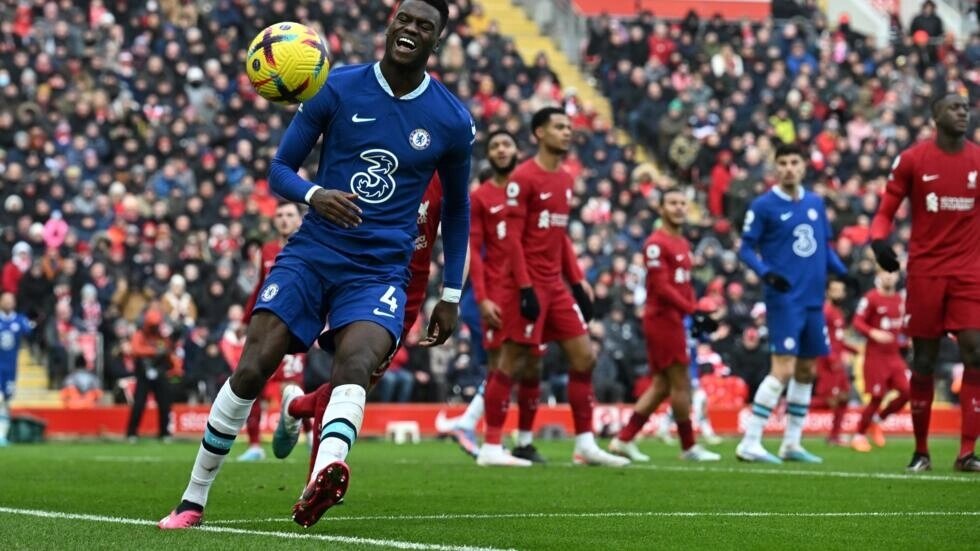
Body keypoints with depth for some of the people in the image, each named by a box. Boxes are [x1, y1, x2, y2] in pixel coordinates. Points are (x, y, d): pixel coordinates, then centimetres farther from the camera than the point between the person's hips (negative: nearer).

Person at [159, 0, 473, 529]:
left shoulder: (453, 122, 3)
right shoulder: (336, 88, -1)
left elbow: (456, 207, 17)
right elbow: (280, 168, 2)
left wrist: (451, 295, 14)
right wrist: (314, 195, -21)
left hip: (380, 270, -1)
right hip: (312, 253, 1)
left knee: (353, 366, -30)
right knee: (251, 370, -10)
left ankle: (320, 483, -55)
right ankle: (193, 500, 6)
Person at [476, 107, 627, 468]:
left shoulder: (565, 179, 15)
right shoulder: (523, 178, -10)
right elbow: (513, 237, -14)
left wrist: (576, 282, 16)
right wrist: (525, 288, -20)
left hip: (556, 285, 8)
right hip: (530, 284, -8)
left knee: (584, 358, 5)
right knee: (511, 363, -4)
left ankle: (585, 444, 9)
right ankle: (491, 447, 1)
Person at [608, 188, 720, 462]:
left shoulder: (683, 244, 17)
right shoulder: (656, 244, -13)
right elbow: (661, 287, -19)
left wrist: (695, 314, 6)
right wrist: (694, 311, -20)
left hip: (673, 319, 10)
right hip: (662, 318, -10)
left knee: (662, 385, 11)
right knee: (681, 383, -4)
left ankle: (623, 440, 13)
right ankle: (689, 447, 5)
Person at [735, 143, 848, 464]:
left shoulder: (815, 203, 12)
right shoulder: (764, 206, -4)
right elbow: (746, 248, -4)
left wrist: (843, 273, 5)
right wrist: (766, 273, -21)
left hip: (814, 300, 7)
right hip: (785, 299, -7)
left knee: (807, 371, 11)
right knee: (783, 370, -15)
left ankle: (792, 443, 21)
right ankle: (750, 443, -12)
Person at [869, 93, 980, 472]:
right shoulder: (912, 160, -1)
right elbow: (886, 212, 3)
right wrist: (878, 239, -17)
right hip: (925, 271, -2)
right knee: (923, 361, 3)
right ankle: (921, 451, 15)